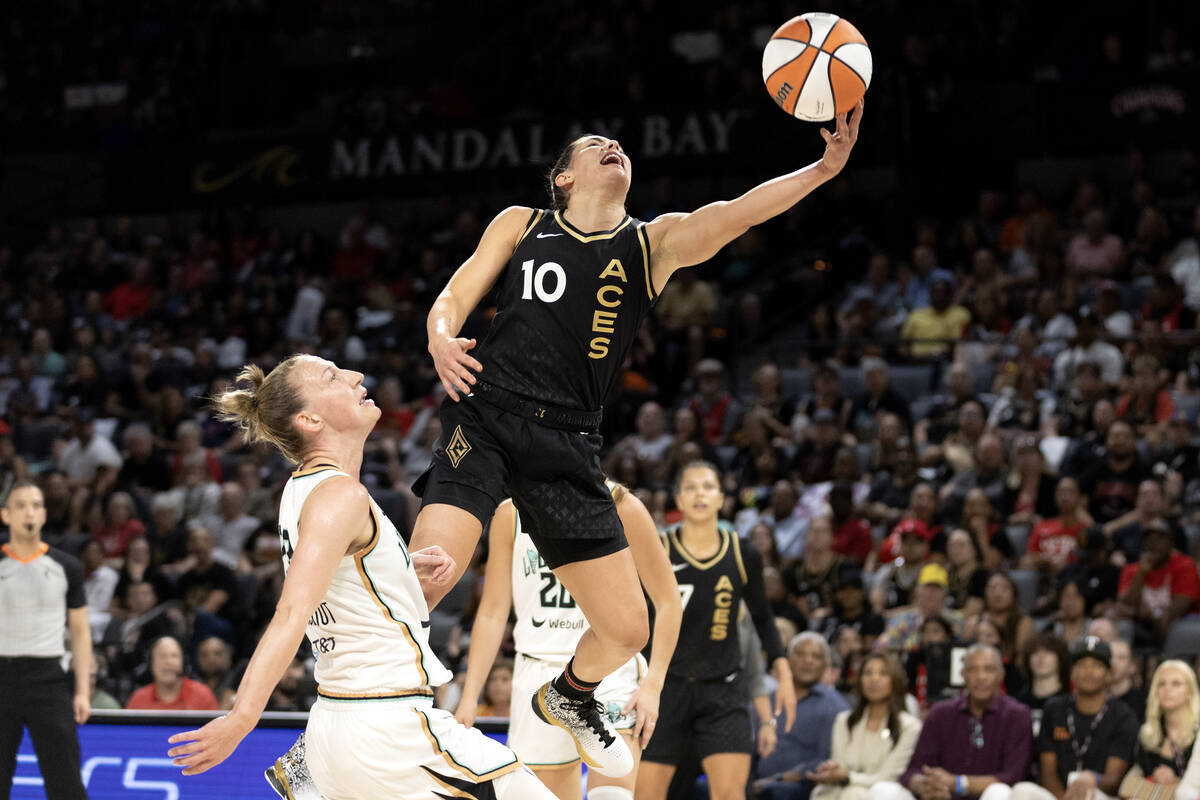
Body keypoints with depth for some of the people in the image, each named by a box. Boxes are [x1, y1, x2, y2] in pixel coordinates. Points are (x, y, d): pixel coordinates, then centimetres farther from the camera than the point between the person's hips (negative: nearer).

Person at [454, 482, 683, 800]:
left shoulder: (621, 507, -1)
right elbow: (492, 613, 8)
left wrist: (652, 685, -7)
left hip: (611, 670, -3)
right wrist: (469, 697, 1)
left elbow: (668, 602, 3)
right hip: (538, 676, 3)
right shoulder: (510, 515, 7)